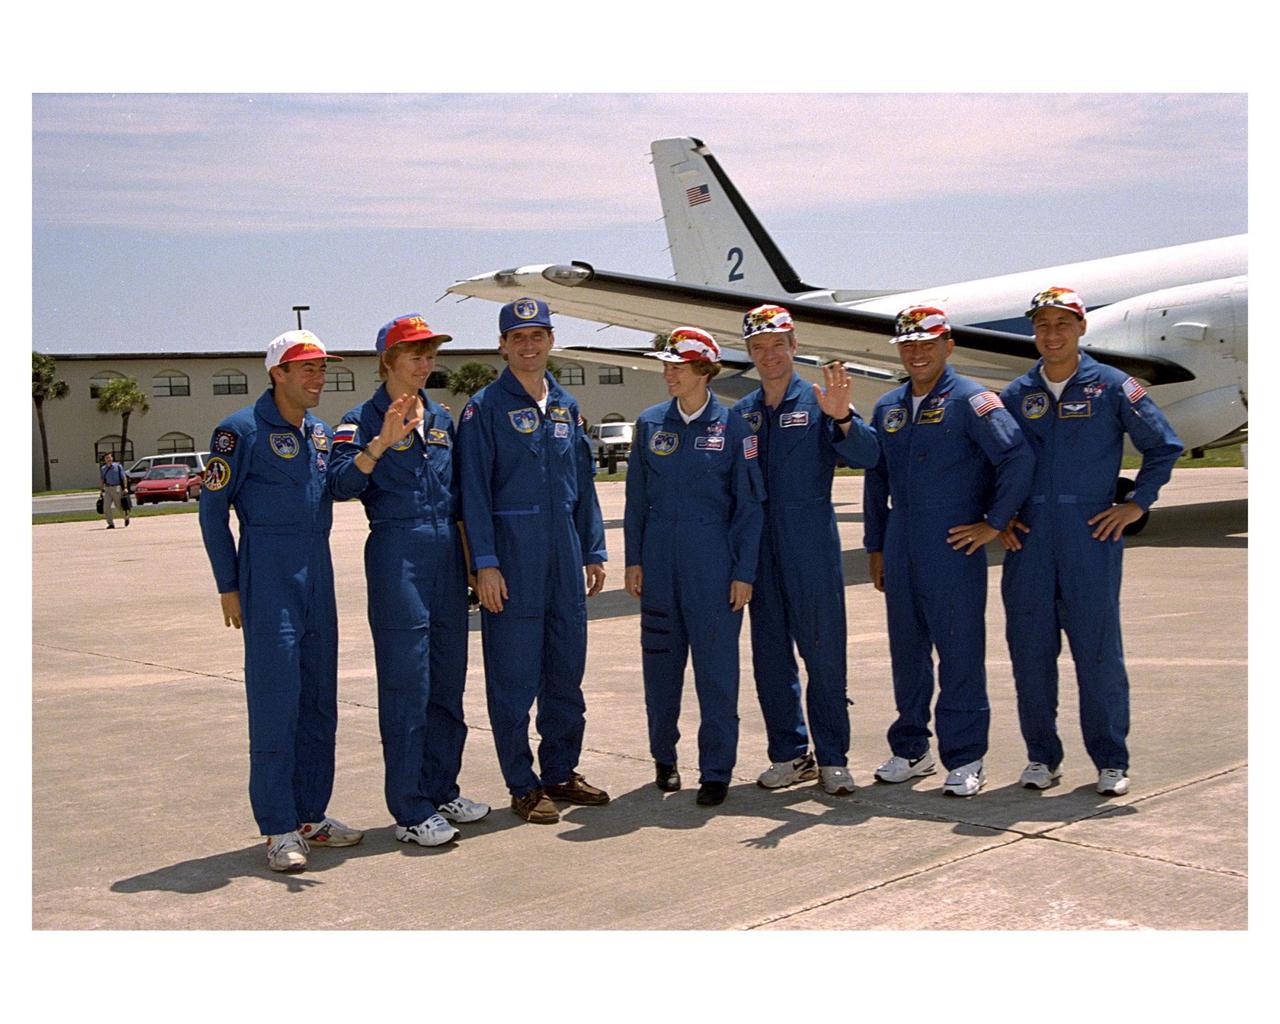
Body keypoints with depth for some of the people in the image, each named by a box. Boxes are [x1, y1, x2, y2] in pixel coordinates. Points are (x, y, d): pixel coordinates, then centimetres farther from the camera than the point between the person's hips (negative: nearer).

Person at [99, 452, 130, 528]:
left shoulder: (118, 466, -2)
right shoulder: (103, 468, 8)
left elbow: (124, 477, -3)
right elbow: (101, 479, 16)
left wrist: (125, 488, -10)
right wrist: (101, 489, 10)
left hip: (116, 488, -3)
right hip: (107, 489, 3)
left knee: (119, 506, 4)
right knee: (106, 507, -8)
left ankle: (126, 517, 34)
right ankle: (111, 524, -1)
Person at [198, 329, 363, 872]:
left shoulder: (321, 433, 13)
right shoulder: (241, 430, -6)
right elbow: (213, 508, -5)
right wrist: (228, 587, -6)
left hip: (318, 577, 7)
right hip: (268, 581, -7)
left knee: (319, 700, 9)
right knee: (274, 700, -6)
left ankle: (311, 815, 20)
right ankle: (279, 828, 2)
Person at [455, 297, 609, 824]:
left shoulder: (566, 406, 13)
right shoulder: (485, 407, -4)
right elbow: (473, 489, -9)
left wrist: (594, 551, 11)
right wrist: (485, 562, -14)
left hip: (565, 562, 6)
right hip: (512, 561, -6)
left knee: (566, 673, 12)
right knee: (515, 678, 0)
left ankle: (560, 772, 26)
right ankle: (523, 786, 11)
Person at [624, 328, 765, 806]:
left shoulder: (733, 426, -3)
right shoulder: (650, 423, 6)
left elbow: (750, 504, -2)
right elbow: (637, 497, 10)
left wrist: (744, 572, -6)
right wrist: (633, 560, 5)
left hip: (713, 557, -3)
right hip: (660, 556, 3)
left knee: (717, 664, -1)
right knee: (660, 659, 10)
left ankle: (716, 771, 9)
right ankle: (664, 758, 26)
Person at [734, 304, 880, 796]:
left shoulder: (818, 403, 1)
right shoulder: (741, 413, 12)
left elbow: (868, 457, -12)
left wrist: (842, 419, -30)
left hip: (812, 545, -4)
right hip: (759, 547, 4)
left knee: (824, 652, -1)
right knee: (770, 654, 8)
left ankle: (832, 758, 8)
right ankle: (790, 754, 20)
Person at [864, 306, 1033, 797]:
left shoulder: (970, 400, -6)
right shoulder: (888, 408, 14)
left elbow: (1018, 458, -14)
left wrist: (994, 523, -12)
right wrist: (875, 546, 16)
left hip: (954, 550, -6)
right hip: (901, 554, 6)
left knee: (960, 654, -2)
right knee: (906, 652, 12)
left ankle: (965, 759, 7)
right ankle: (910, 748, 25)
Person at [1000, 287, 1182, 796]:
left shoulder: (1112, 386, 2)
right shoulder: (1016, 394, 10)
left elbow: (1164, 446, 7)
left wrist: (1137, 503, -1)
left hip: (1091, 535, -2)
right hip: (1028, 539, 3)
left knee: (1098, 650, 0)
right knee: (1029, 648, 5)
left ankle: (1111, 760, 12)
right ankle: (1041, 755, 17)